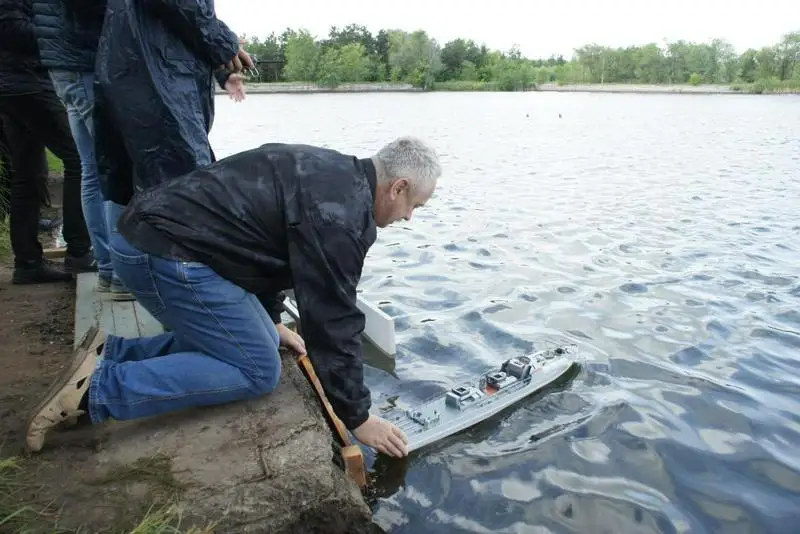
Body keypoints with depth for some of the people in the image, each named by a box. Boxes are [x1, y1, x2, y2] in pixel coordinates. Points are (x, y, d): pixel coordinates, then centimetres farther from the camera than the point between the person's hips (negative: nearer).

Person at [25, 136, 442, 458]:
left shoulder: (329, 172, 13)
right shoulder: (340, 214, -18)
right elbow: (333, 322, -18)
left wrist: (273, 321, 28)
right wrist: (358, 418, -6)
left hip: (154, 231, 10)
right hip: (165, 251, -10)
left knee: (252, 341, 14)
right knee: (258, 369, -6)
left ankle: (109, 353, 12)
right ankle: (97, 388, -8)